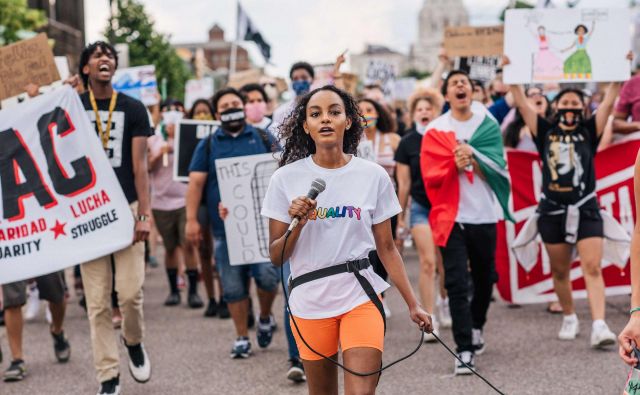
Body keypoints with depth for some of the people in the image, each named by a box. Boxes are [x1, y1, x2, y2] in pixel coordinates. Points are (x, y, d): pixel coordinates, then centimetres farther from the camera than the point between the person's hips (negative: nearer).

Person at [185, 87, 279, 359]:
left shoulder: (263, 139, 9)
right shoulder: (208, 145, 9)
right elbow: (196, 183, 4)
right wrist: (191, 219, -5)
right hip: (225, 225, 1)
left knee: (267, 275, -12)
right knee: (233, 286, 3)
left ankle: (265, 318, 16)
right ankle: (241, 337, 16)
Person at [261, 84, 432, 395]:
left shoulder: (373, 176, 0)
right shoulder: (286, 178, -2)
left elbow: (386, 247, 7)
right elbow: (276, 257, 0)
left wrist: (412, 304, 4)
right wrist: (297, 224, -18)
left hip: (361, 296, -1)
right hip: (309, 302, 1)